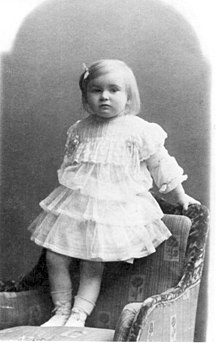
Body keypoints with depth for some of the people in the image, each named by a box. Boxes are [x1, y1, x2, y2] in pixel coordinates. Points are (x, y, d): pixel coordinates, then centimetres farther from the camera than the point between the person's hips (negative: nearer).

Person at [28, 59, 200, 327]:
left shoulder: (140, 131, -6)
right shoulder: (79, 129, 6)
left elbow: (161, 166, 3)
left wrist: (181, 197, 8)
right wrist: (67, 192, 19)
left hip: (115, 208, -4)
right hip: (74, 204, 4)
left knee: (93, 265, -2)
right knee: (54, 258, 0)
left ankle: (79, 315, 8)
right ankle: (61, 311, 13)